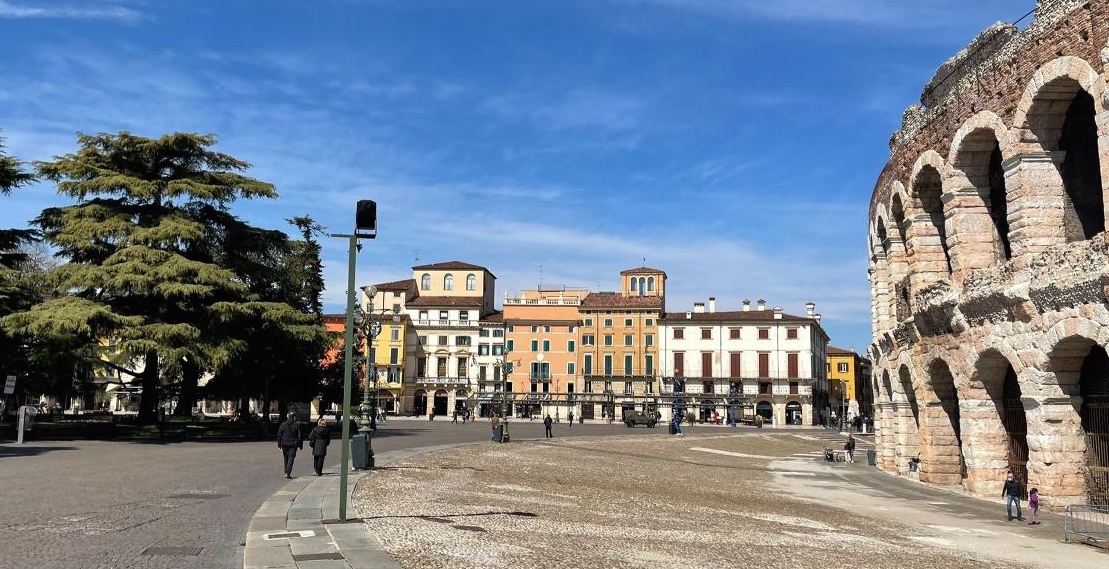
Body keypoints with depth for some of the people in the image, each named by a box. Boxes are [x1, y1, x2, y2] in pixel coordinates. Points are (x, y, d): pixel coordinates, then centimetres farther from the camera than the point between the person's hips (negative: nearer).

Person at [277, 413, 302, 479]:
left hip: (285, 444, 3)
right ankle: (288, 473, -12)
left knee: (286, 458, 16)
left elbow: (279, 435, 4)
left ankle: (286, 472, 18)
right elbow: (299, 435, -4)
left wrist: (279, 444, 11)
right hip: (293, 444, -3)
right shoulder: (297, 425, -5)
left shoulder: (283, 425, 3)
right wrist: (301, 445, 4)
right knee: (291, 459, -1)